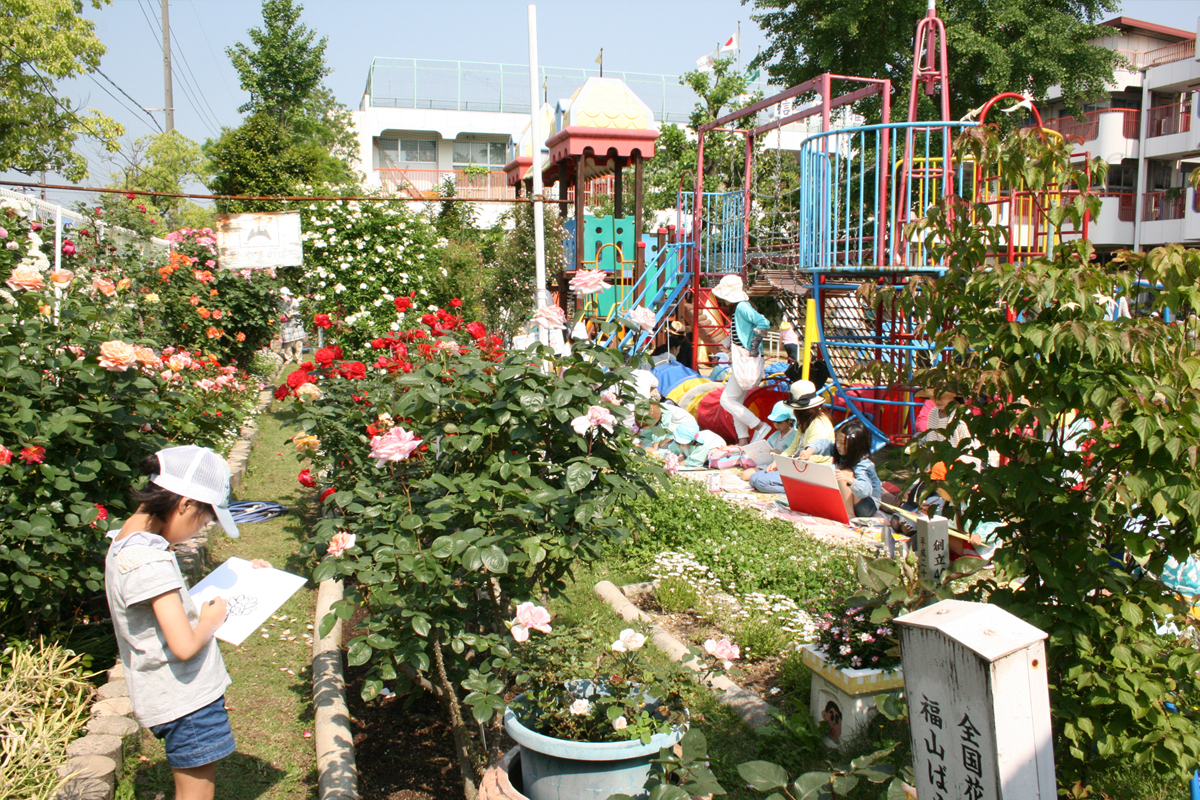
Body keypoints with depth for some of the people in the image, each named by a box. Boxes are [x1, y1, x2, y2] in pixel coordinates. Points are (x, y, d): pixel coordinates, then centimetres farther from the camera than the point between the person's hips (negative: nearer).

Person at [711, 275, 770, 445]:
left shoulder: (742, 307, -15)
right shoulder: (737, 310, 15)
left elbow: (763, 322, -27)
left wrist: (753, 345, -21)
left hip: (747, 361, -11)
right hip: (741, 361, 11)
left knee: (727, 400, -7)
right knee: (736, 402, 13)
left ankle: (759, 426, -5)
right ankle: (743, 439, 14)